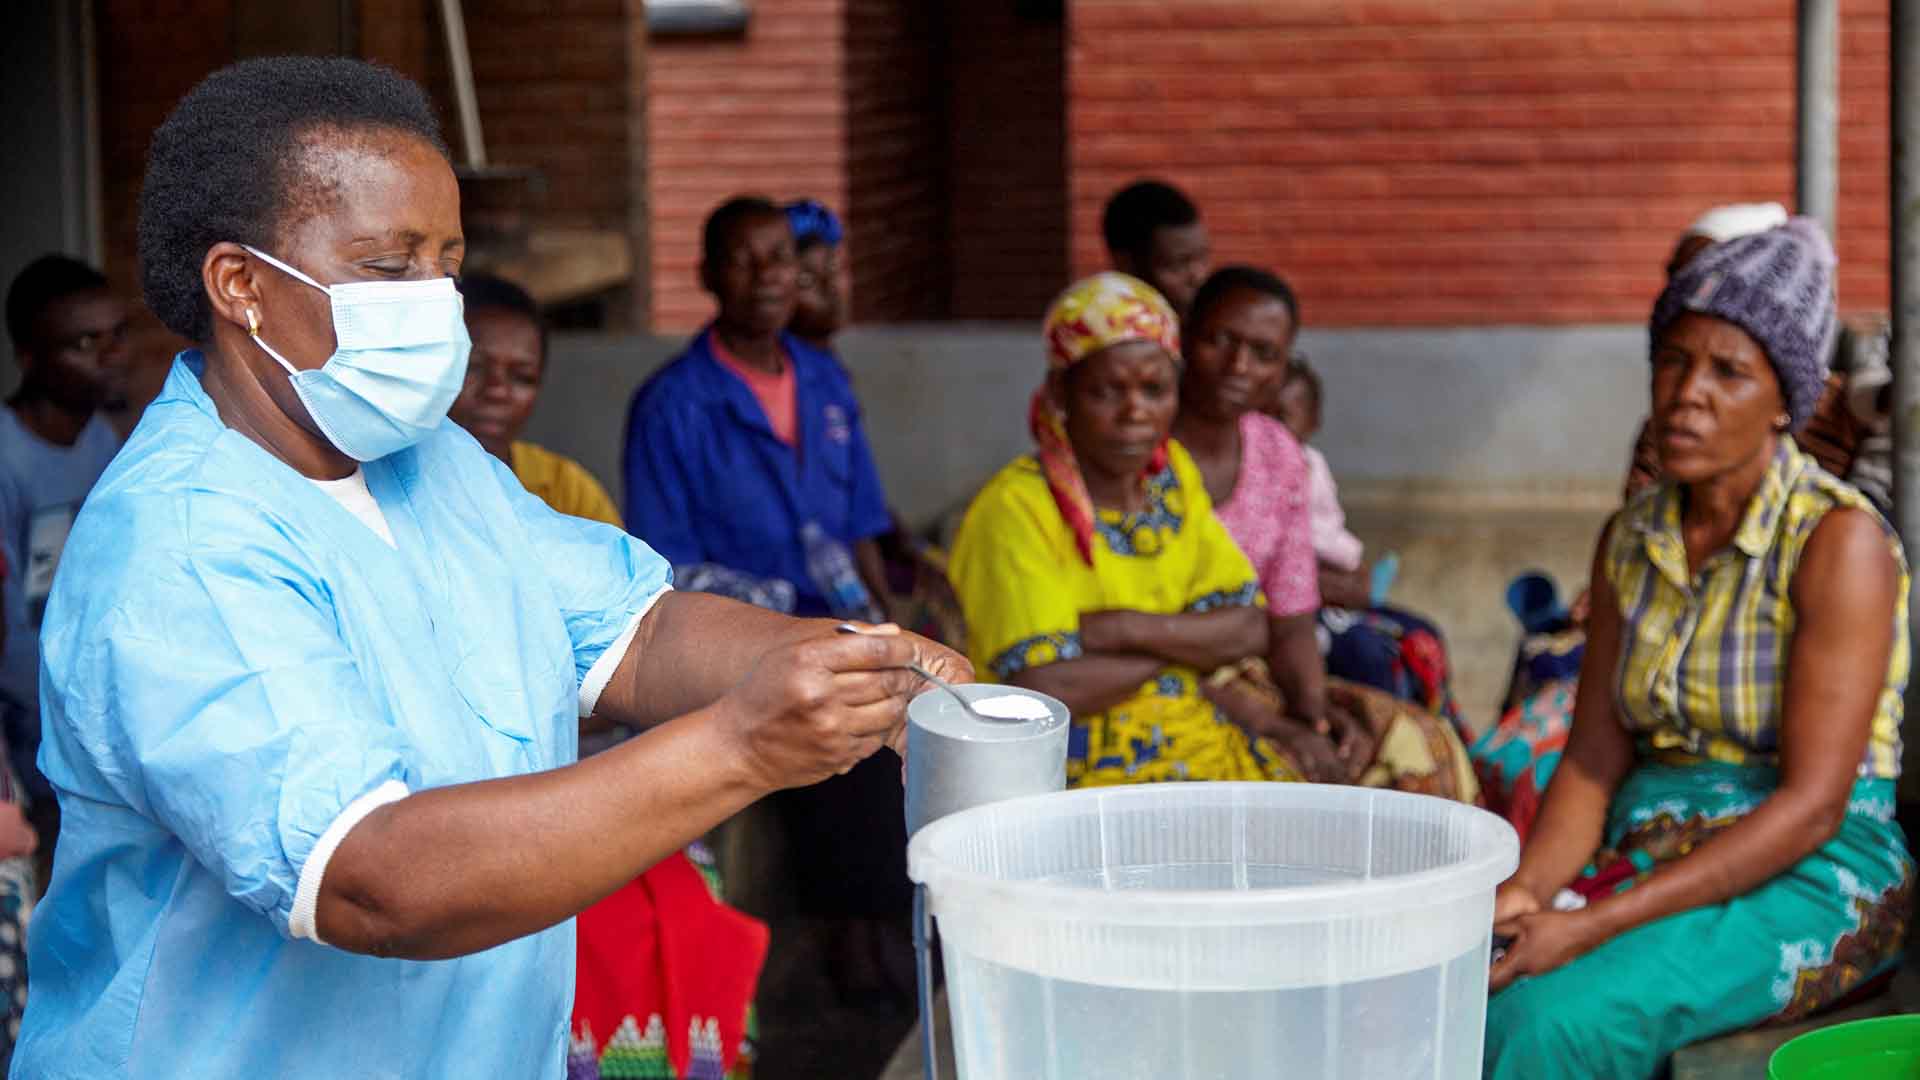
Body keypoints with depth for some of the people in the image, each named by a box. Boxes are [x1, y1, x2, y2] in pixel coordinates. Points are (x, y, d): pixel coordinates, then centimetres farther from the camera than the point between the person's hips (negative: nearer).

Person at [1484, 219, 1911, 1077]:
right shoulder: (1631, 539, 8)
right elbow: (1594, 763, 7)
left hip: (1817, 878, -6)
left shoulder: (1840, 541, -13)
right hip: (1653, 852, 6)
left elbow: (1813, 806, -19)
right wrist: (1522, 893, -15)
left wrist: (1595, 926, -25)